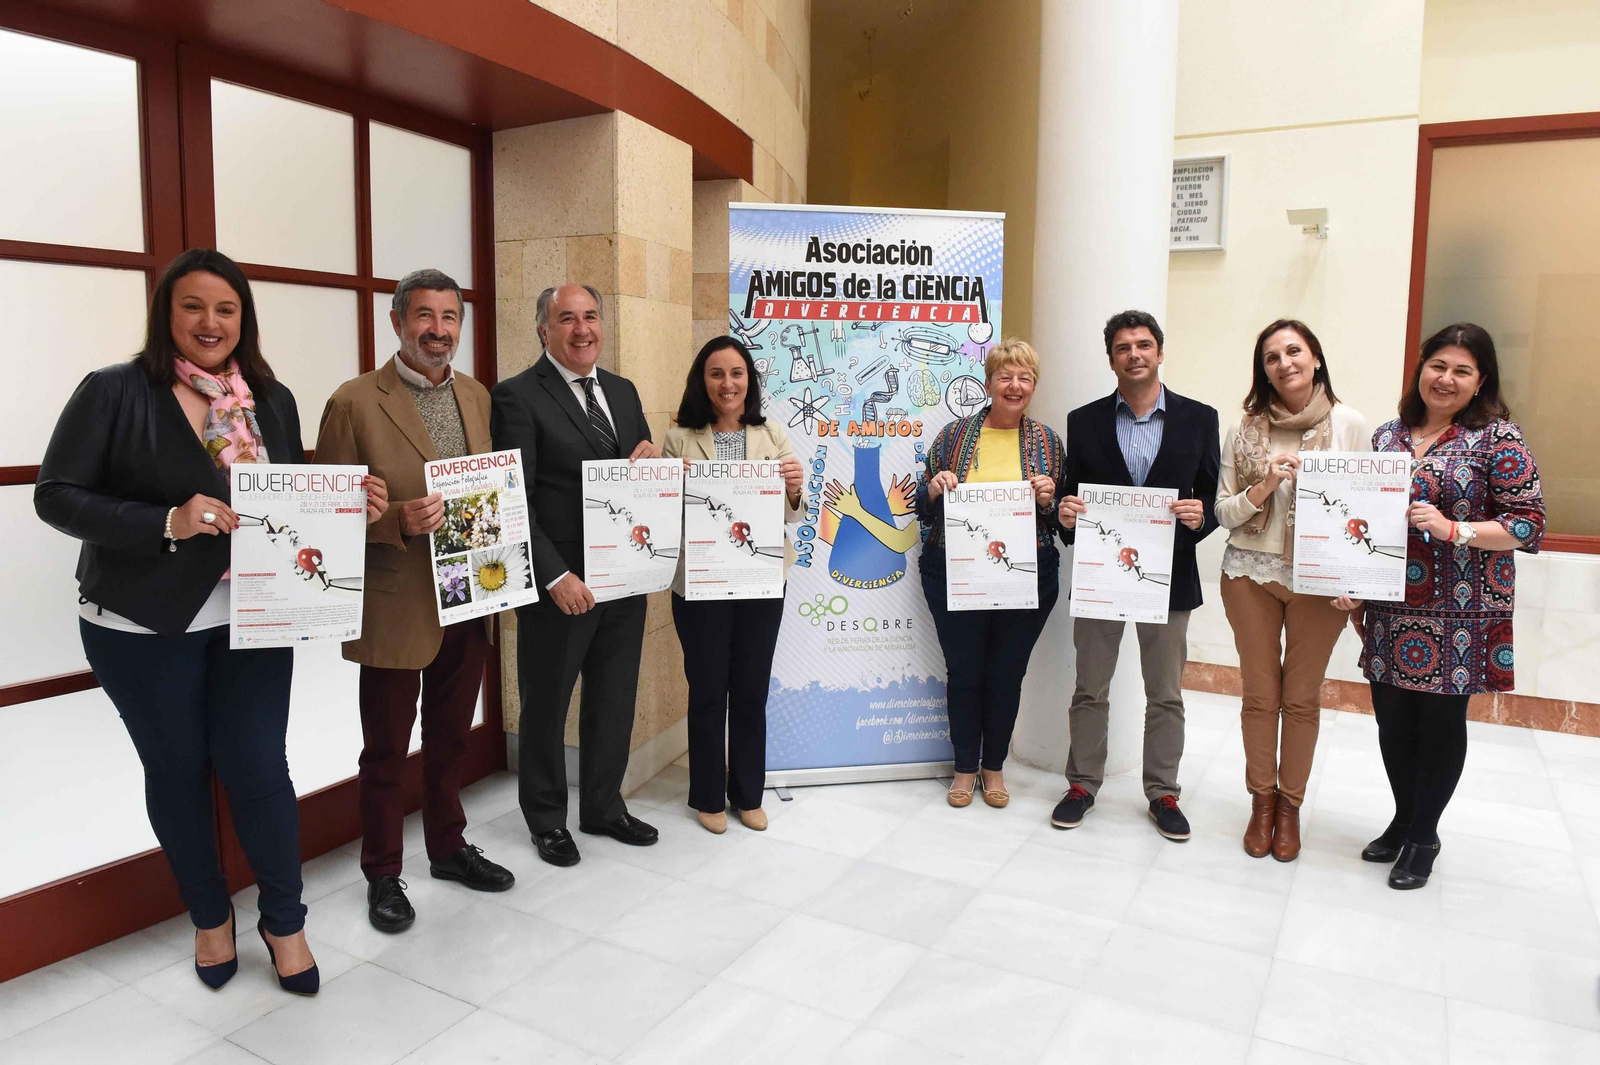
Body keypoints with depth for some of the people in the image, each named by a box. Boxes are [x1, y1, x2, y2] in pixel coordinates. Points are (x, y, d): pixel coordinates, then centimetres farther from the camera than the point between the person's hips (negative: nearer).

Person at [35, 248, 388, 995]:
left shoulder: (272, 400, 6)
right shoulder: (114, 392, -7)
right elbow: (57, 496, -10)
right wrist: (167, 522, -24)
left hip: (251, 620, 2)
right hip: (143, 625, -2)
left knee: (258, 767, 2)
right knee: (177, 770, 12)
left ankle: (283, 921, 24)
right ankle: (209, 917, 34)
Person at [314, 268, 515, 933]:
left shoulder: (478, 397, 7)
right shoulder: (354, 403, -10)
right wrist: (399, 522, -26)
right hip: (396, 610, -5)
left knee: (450, 739, 21)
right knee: (386, 750, 11)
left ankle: (448, 848, 40)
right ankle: (383, 876, 29)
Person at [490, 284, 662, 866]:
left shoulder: (623, 392, 11)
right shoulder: (518, 396, -9)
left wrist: (651, 460, -6)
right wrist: (555, 577, -21)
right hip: (560, 585, -6)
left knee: (614, 699, 17)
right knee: (546, 705, 11)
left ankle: (603, 806, 37)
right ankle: (547, 818, 31)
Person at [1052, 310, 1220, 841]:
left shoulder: (1199, 419, 1)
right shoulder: (1084, 421, 2)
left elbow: (1213, 496, 3)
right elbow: (1070, 497, 5)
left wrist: (1200, 517, -18)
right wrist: (1066, 514, -17)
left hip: (1168, 577, 0)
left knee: (1165, 695, 11)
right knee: (1089, 690, 11)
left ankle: (1162, 792, 27)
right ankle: (1082, 784, 27)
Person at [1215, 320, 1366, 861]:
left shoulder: (1348, 424, -3)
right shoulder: (1245, 430, 0)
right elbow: (1224, 513, 2)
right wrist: (1264, 488, -17)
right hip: (1252, 574, 1)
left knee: (1302, 698, 9)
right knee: (1260, 694, 10)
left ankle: (1290, 805, 26)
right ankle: (1261, 800, 26)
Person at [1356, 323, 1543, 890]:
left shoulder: (1498, 438, -5)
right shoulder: (1387, 435, 9)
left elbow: (1528, 521, -9)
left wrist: (1454, 529, -22)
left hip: (1458, 615, -4)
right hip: (1391, 611, 4)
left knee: (1440, 721, 6)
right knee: (1392, 717, 11)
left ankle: (1424, 834, 25)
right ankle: (1403, 819, 32)